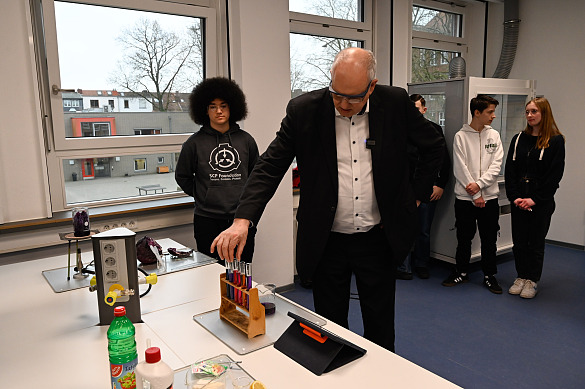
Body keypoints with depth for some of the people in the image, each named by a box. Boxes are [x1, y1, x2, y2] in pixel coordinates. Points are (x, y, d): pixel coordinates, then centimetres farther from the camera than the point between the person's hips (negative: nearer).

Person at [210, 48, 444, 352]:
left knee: (380, 330, 17)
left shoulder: (396, 103, -5)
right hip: (327, 243, 0)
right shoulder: (304, 110, -9)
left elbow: (434, 146, 11)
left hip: (379, 239, 1)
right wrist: (243, 220, -25)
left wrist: (416, 194, 6)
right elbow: (270, 166, -12)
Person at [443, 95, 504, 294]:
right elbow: (460, 169, -8)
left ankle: (489, 275, 23)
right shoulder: (461, 136, -3)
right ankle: (461, 272, 25)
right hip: (465, 197, -2)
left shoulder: (494, 135, 6)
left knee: (489, 239, 8)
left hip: (489, 196, 2)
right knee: (464, 238, 9)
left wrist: (479, 184, -15)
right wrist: (475, 196, -11)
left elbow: (496, 165, -1)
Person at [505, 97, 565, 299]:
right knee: (519, 241, 9)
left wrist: (535, 199, -13)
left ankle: (532, 280, 19)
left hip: (542, 202, -3)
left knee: (536, 242, 5)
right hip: (518, 201, 4)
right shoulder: (518, 139, 8)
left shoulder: (555, 141, -4)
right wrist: (514, 197, -7)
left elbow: (555, 175, -8)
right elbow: (510, 170, 4)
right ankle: (521, 277, 24)